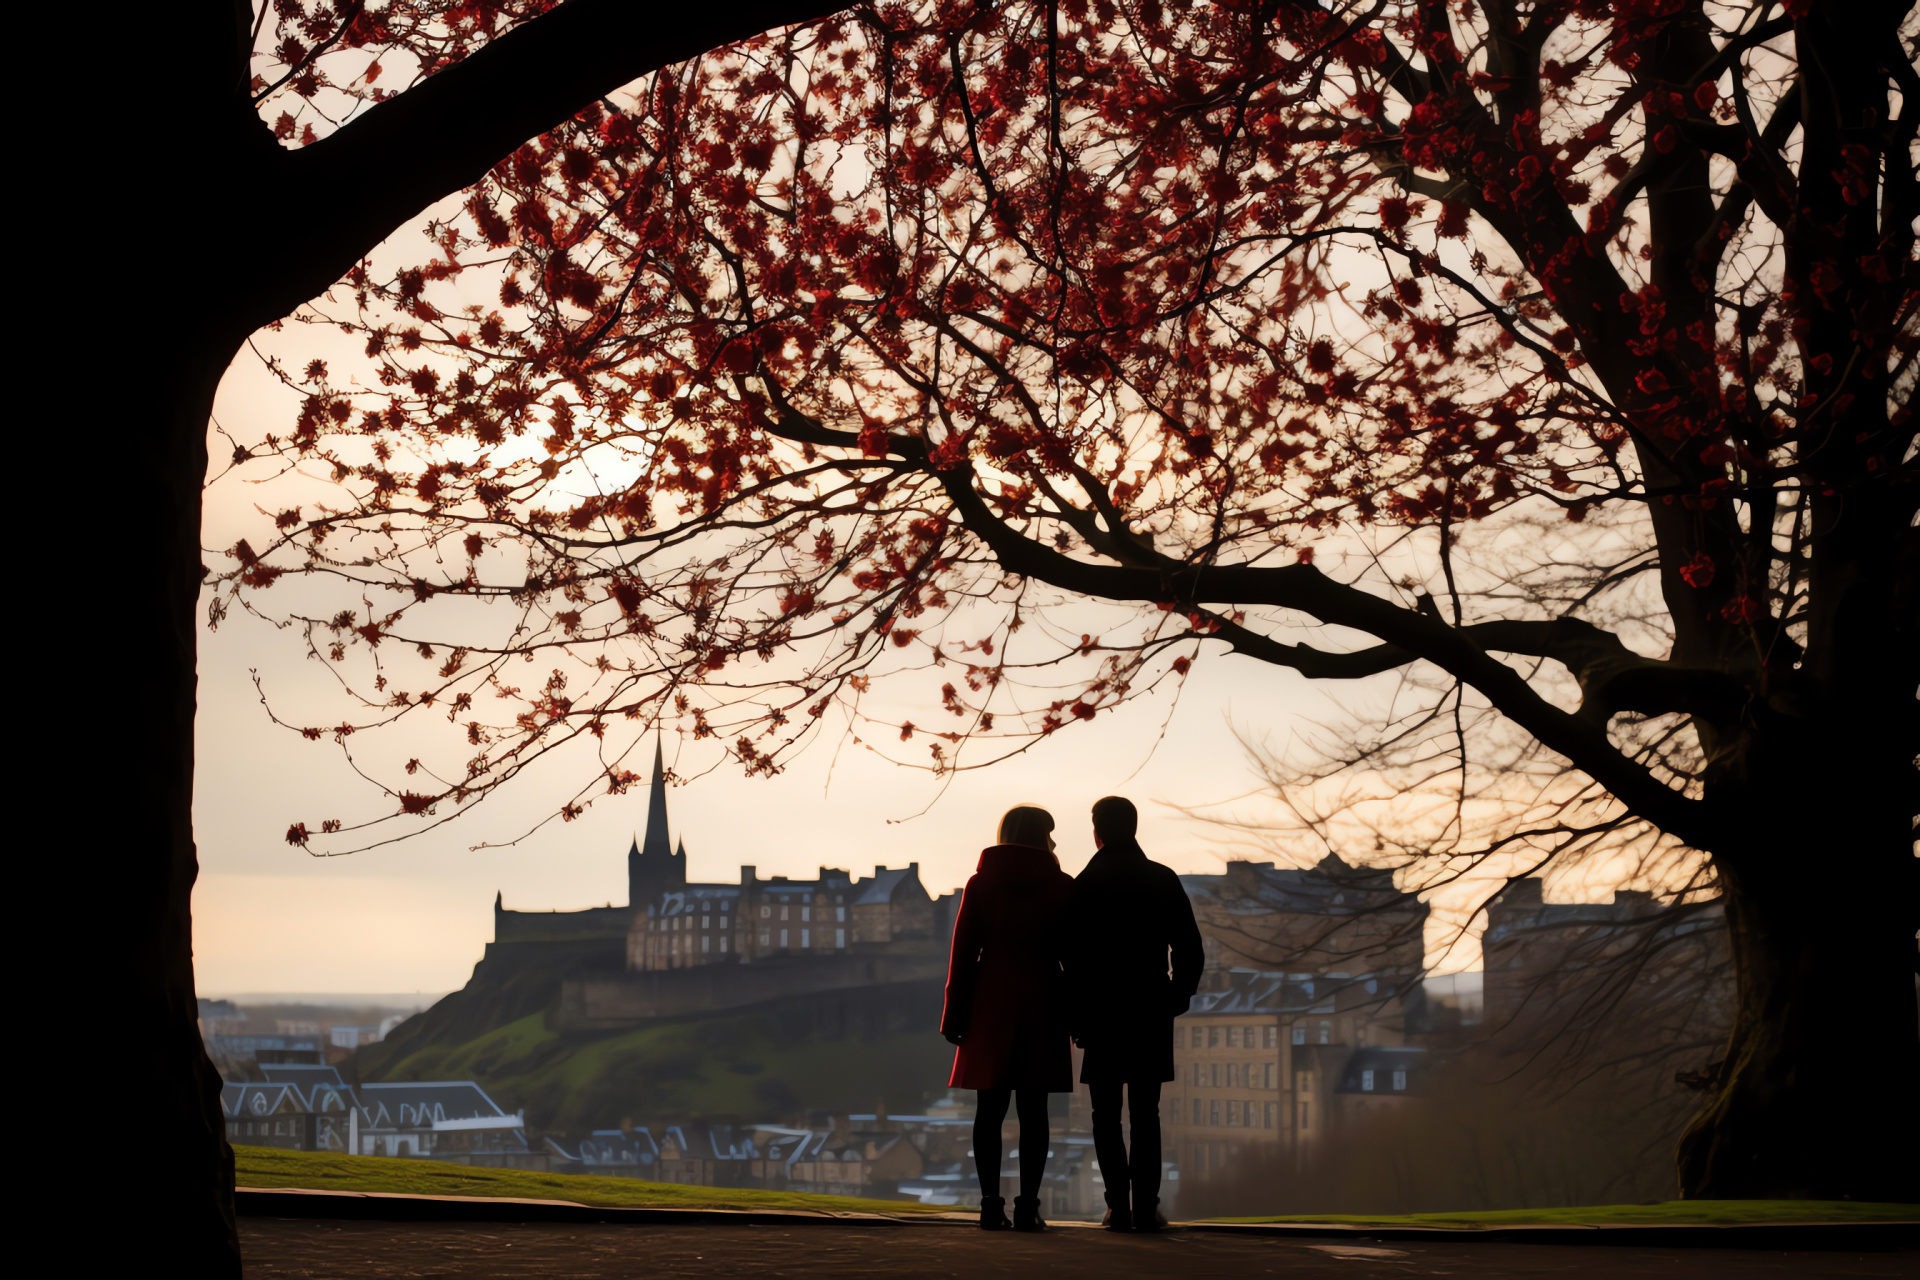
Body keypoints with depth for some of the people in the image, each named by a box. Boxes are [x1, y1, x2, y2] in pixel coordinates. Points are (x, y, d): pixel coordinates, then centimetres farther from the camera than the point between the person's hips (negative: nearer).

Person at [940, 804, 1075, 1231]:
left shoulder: (980, 883, 5)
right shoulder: (1061, 887, 0)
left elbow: (964, 951, 2)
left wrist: (956, 1015, 4)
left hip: (991, 1004, 2)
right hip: (1042, 1005, -2)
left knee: (990, 1108, 4)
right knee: (1033, 1111, 1)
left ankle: (991, 1204, -1)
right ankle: (1028, 1206, -3)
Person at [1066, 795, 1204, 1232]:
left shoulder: (1083, 885, -2)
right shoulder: (1164, 881, 3)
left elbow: (1072, 957, -5)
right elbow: (1190, 951, 1)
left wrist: (1075, 1015, 3)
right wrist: (1176, 999, 12)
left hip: (1101, 1012, -1)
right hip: (1152, 1012, 1)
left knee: (1106, 1114, 5)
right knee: (1145, 1114, 7)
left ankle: (1119, 1204, -5)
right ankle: (1146, 1207, -2)